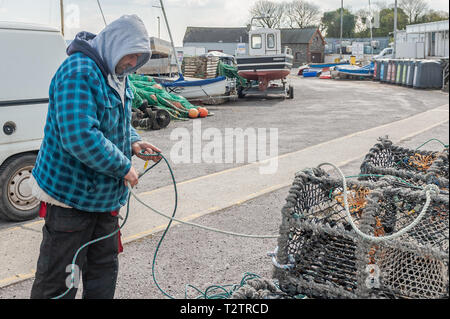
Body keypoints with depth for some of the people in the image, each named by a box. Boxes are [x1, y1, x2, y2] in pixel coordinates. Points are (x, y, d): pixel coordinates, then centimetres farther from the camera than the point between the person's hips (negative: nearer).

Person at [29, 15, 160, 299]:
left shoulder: (118, 77, 10)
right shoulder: (78, 72, -22)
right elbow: (81, 137, -33)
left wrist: (133, 142, 2)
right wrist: (124, 168, -22)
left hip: (105, 197, 9)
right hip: (70, 196, -9)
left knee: (104, 270, 20)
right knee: (59, 284, 2)